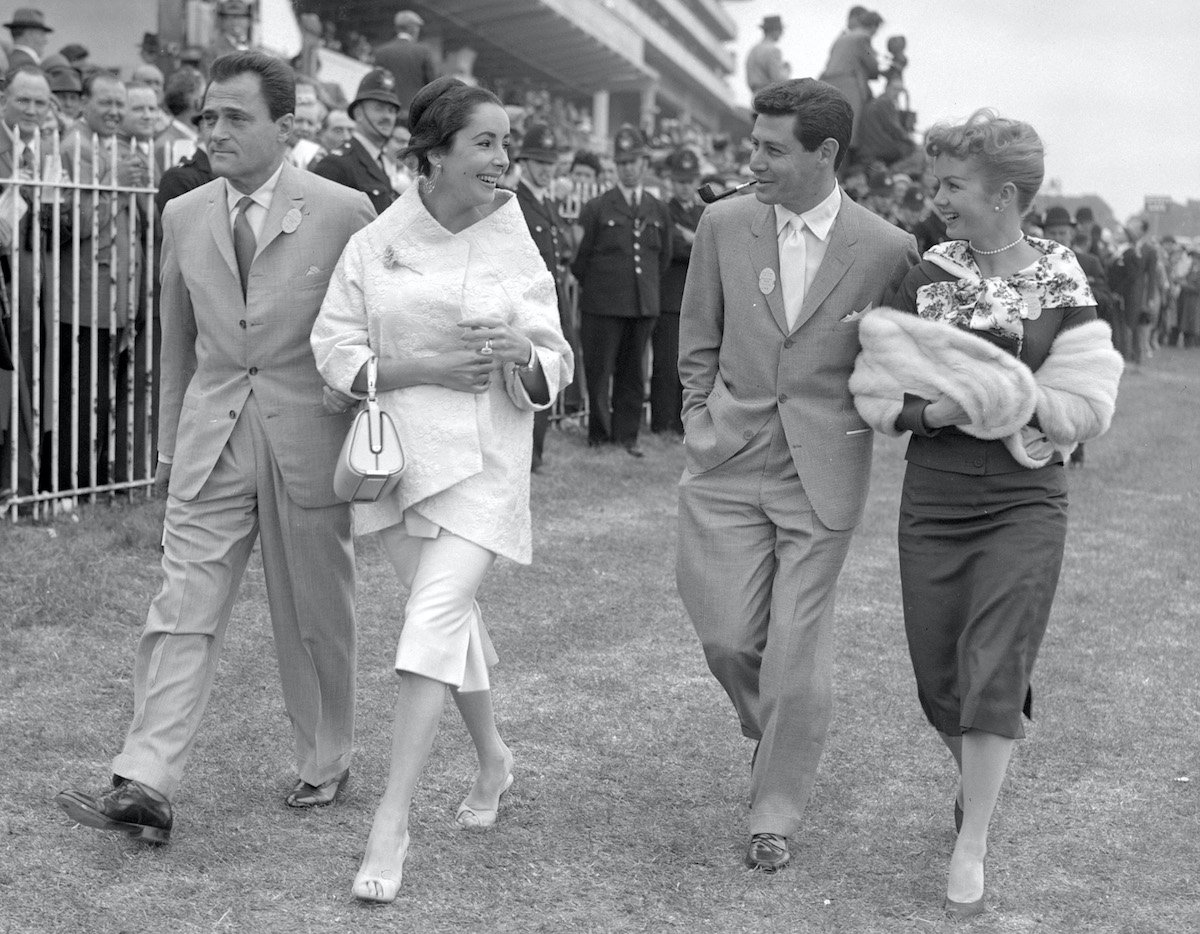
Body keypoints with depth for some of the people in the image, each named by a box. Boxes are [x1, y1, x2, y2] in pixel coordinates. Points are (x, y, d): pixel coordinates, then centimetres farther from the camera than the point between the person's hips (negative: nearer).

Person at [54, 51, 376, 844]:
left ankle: (326, 764, 27)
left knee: (315, 616, 9)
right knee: (184, 611, -4)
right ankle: (145, 786, -6)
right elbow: (179, 342, 15)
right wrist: (169, 444, 15)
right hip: (211, 444, 3)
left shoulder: (344, 213, -6)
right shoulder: (184, 217, 7)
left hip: (308, 443, -3)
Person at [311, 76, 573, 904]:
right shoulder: (374, 246, -2)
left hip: (483, 459, -2)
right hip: (397, 452, 2)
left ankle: (392, 822, -10)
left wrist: (522, 354, -21)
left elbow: (554, 371, 2)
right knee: (454, 613, 15)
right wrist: (425, 368, -15)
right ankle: (493, 757, 39)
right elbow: (335, 351, -2)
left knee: (435, 618, -13)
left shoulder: (518, 251, -2)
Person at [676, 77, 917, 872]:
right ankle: (775, 732, 37)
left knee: (798, 651, 2)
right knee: (727, 635, 2)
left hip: (824, 472, -2)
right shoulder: (724, 225, 1)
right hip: (727, 462, 2)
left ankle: (777, 814, 22)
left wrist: (866, 417, 1)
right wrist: (703, 426, 7)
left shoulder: (888, 249, -7)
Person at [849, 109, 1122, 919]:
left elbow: (1088, 406, -7)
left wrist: (1003, 401, -16)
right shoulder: (924, 280, 2)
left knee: (995, 671, -8)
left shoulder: (1063, 289, -3)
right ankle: (977, 778, 41)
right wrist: (925, 410, -17)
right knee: (938, 676, 10)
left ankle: (971, 848, 4)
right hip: (933, 501, 3)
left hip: (1025, 503, -3)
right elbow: (873, 384, 1)